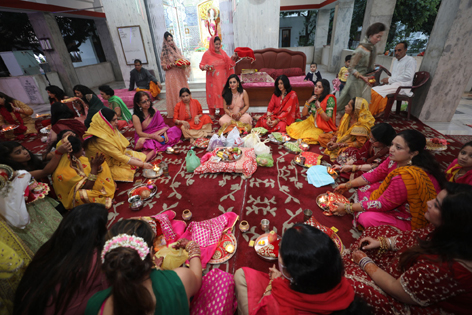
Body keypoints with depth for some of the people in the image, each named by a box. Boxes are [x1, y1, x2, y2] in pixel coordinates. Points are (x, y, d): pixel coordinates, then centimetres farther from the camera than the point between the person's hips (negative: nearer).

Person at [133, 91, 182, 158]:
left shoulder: (154, 110, 2)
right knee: (141, 142, -41)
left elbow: (162, 124, 2)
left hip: (159, 133, 5)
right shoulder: (136, 116, -9)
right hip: (144, 136, -5)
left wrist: (164, 133, -19)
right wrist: (155, 136, -26)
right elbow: (139, 133, -14)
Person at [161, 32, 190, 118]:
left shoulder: (178, 50, 11)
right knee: (174, 93, -4)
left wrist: (184, 64, -6)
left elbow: (184, 60, 16)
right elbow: (164, 66, -2)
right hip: (172, 76, -4)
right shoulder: (164, 53, -1)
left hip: (181, 75, 5)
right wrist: (172, 65, -18)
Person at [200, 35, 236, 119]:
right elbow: (201, 65, -2)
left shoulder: (222, 52, 7)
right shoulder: (207, 54, -4)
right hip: (212, 79, -4)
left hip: (222, 79, 4)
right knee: (212, 94, 1)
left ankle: (222, 112, 21)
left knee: (223, 94, 8)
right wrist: (205, 67, -24)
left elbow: (228, 64, 15)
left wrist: (231, 59, -5)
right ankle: (212, 113, 11)